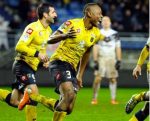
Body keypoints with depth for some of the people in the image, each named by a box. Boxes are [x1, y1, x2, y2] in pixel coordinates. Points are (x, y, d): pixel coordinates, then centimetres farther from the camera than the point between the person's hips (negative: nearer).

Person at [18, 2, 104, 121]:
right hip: (60, 62, -7)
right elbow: (50, 40, -13)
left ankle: (31, 95, 12)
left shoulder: (96, 33, 8)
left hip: (72, 67, 7)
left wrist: (80, 75, 22)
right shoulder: (72, 24, -10)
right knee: (69, 95, -29)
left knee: (68, 108, -1)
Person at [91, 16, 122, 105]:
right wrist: (95, 61, -8)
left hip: (112, 59, 2)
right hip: (101, 58, -2)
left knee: (113, 79, -1)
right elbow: (95, 48, 1)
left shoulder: (115, 34, 8)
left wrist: (119, 61, 1)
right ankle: (94, 99, -7)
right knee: (98, 78, -11)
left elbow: (118, 48, 8)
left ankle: (113, 99, 6)